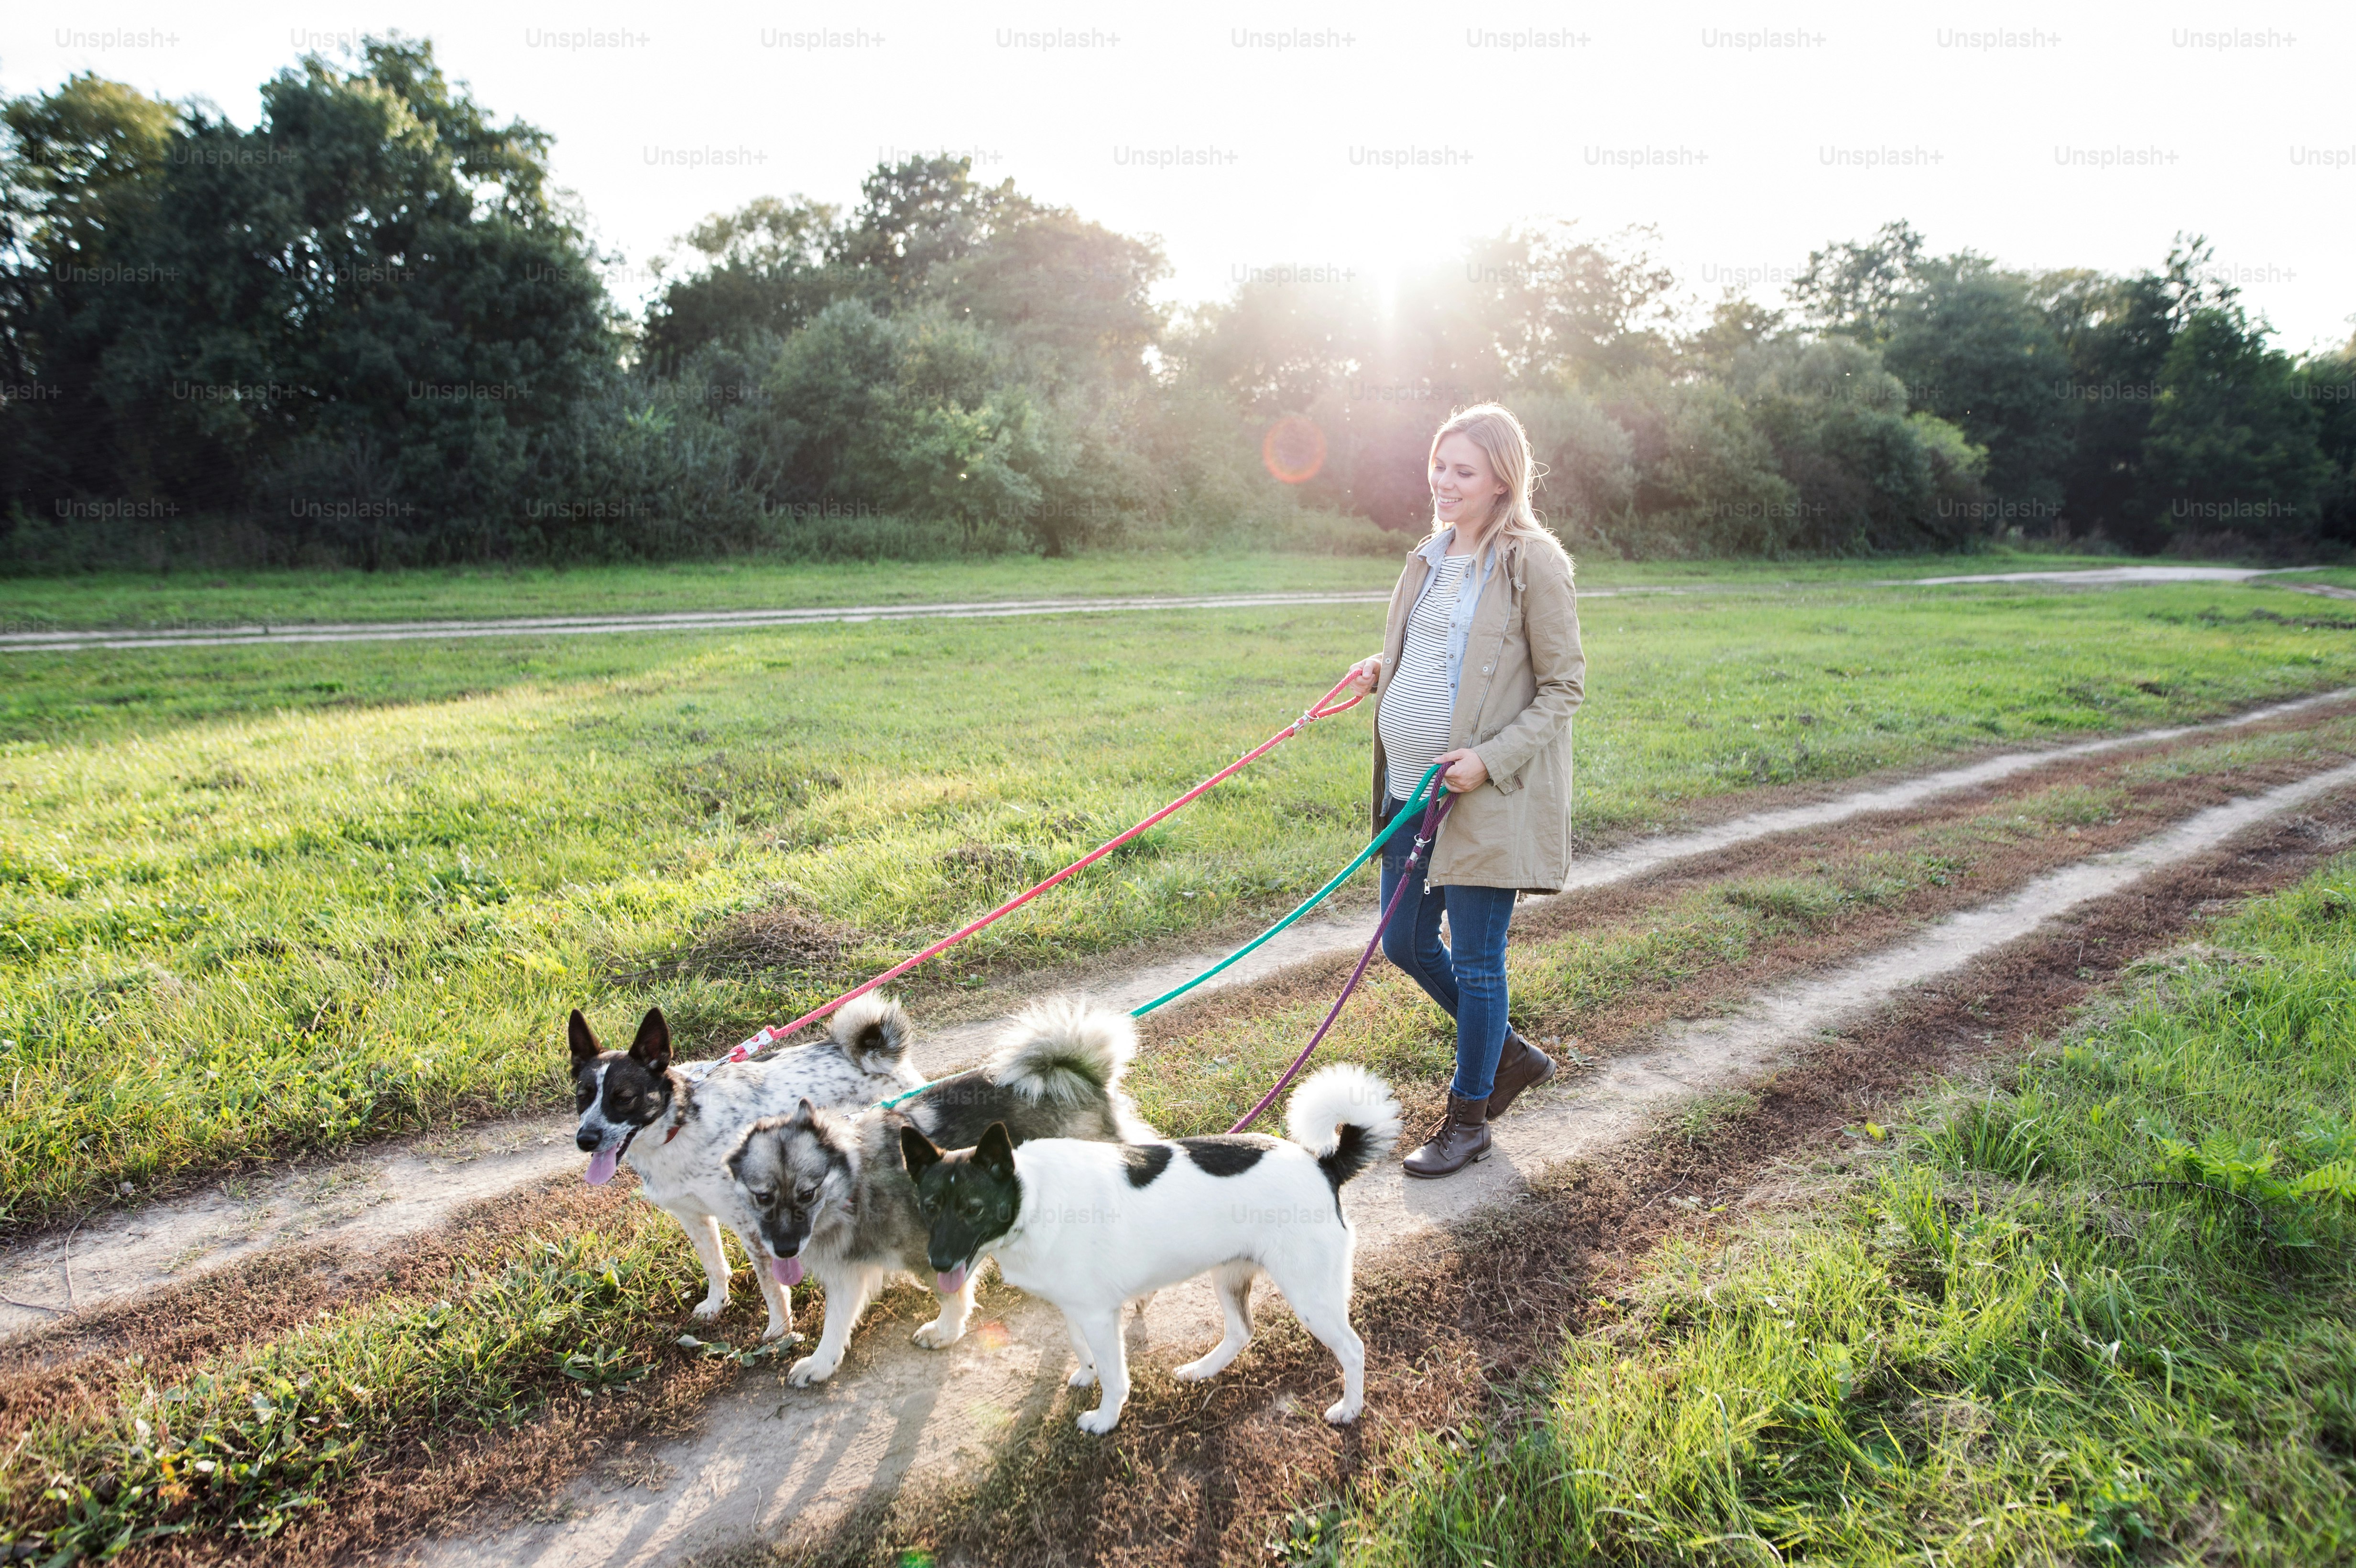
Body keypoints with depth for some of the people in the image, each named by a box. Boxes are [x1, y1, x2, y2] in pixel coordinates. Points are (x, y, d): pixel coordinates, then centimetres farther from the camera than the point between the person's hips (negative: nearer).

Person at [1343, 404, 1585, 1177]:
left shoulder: (1534, 561, -10)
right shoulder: (1430, 557, 12)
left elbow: (1564, 686, -10)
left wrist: (1491, 758, -20)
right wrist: (1381, 671, 7)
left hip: (1488, 799, -8)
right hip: (1411, 789, 8)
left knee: (1476, 961, 3)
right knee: (1406, 944, 14)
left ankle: (1468, 1119, 21)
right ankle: (1510, 1055, 36)